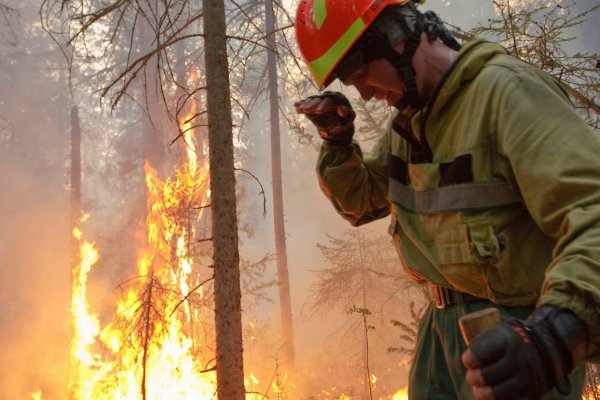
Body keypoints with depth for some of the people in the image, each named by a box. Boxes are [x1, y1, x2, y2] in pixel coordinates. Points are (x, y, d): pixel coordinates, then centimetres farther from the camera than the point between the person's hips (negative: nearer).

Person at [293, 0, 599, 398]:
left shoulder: (506, 90, -19)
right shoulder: (410, 121, 7)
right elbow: (359, 200, 19)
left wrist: (556, 334, -45)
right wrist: (338, 140, 0)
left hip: (515, 334, -7)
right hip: (444, 324, 8)